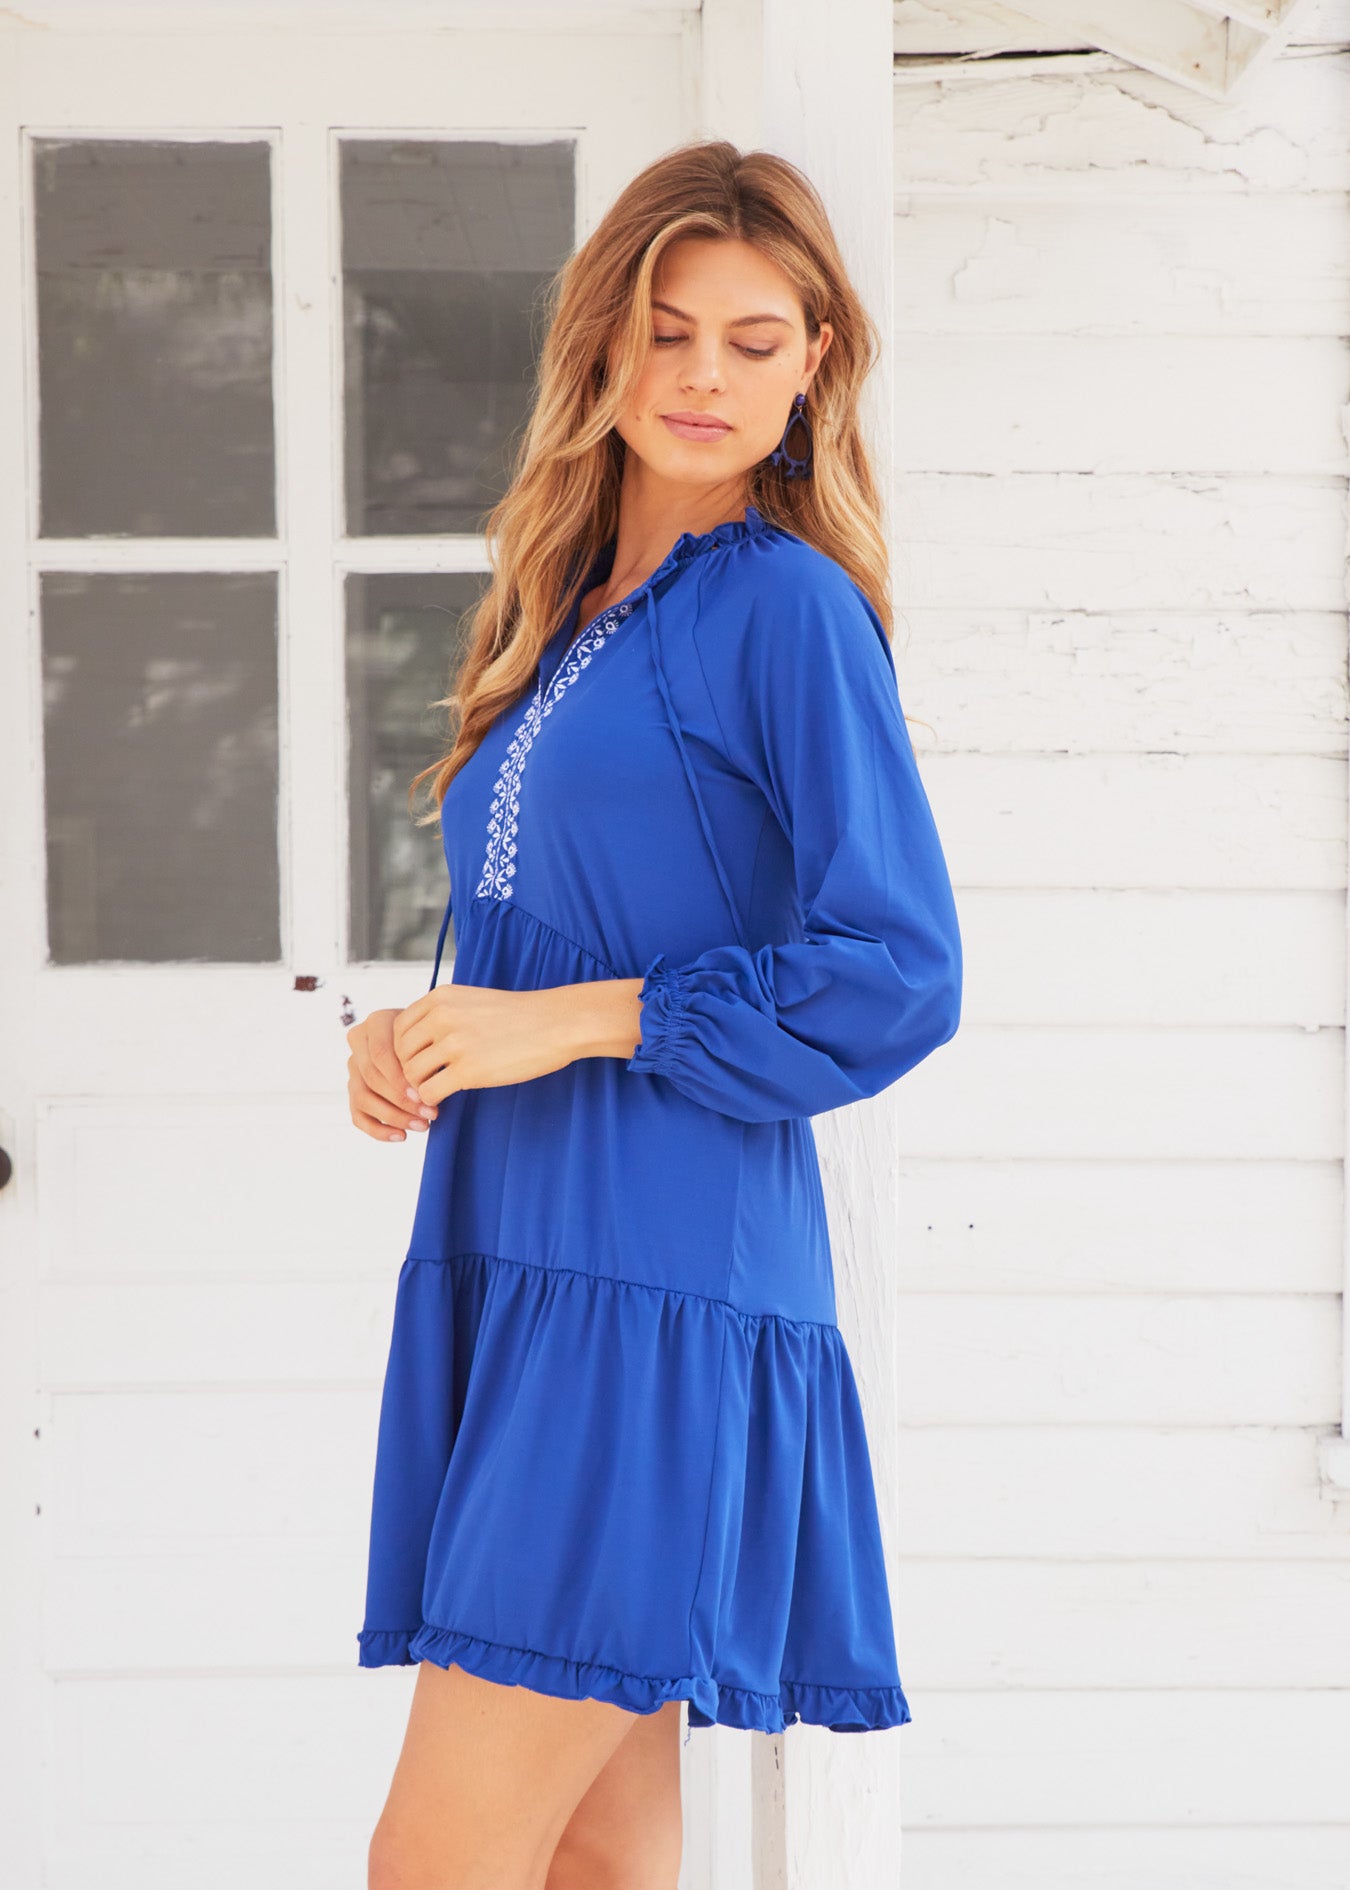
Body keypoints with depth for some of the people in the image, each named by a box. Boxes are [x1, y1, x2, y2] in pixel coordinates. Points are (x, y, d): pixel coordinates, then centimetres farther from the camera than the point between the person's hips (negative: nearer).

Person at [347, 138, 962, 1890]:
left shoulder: (789, 608, -5)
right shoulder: (566, 614, 18)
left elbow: (897, 976, -12)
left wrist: (568, 1022, -12)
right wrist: (411, 1039, 6)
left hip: (665, 1292, -8)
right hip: (510, 1271, 8)